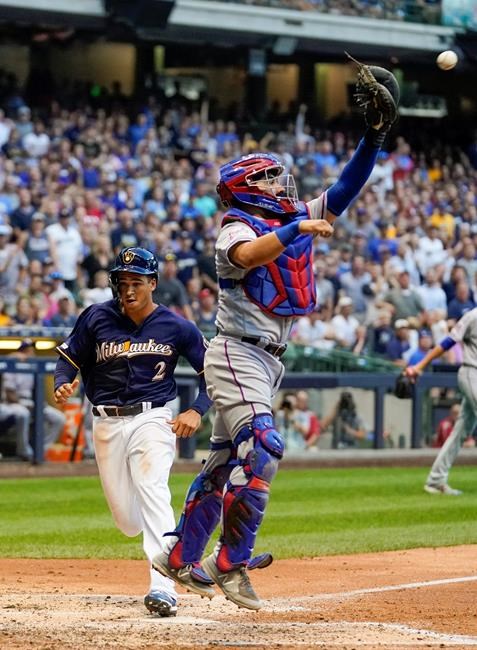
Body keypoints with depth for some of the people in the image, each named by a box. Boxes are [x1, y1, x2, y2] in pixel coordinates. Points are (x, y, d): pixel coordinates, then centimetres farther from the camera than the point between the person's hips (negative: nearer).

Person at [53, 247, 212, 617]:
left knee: (152, 490, -26)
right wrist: (63, 385, -14)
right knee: (128, 521, 4)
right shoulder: (97, 318, 0)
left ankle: (164, 589, -35)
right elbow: (69, 358, 7)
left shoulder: (175, 327, -3)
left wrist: (196, 412, -9)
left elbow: (212, 370, 5)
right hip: (106, 424, 3)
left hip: (152, 420, -3)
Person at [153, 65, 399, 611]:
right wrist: (297, 230, -40)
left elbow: (345, 190, 9)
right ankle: (231, 563, -22)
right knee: (261, 449, -23)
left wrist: (374, 137, 0)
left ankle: (179, 556, 22)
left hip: (267, 360, 9)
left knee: (226, 460, 13)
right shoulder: (237, 226, -10)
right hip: (237, 354, -9)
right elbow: (248, 254, -33)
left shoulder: (296, 219, 12)